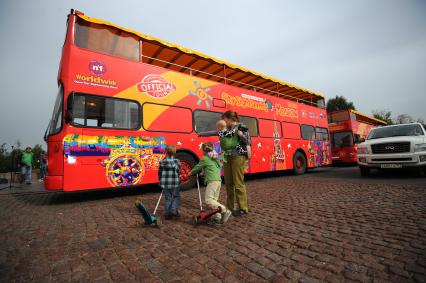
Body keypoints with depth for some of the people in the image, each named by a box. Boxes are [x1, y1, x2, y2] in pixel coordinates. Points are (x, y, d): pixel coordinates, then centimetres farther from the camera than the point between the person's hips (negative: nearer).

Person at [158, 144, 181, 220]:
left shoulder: (162, 162, -2)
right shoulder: (177, 161, -6)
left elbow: (160, 173, 4)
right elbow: (178, 172, 0)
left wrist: (161, 181, 19)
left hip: (165, 184, 2)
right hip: (174, 183, -2)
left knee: (168, 198, 15)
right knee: (176, 197, 18)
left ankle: (167, 213, 16)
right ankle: (174, 209, 3)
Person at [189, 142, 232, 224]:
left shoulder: (205, 158, 0)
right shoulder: (215, 159, 23)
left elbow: (197, 168, 7)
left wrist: (191, 173, 27)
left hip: (212, 181, -8)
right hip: (219, 181, 9)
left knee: (208, 200, -11)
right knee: (214, 200, 11)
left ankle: (225, 211, -22)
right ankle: (217, 217, 4)